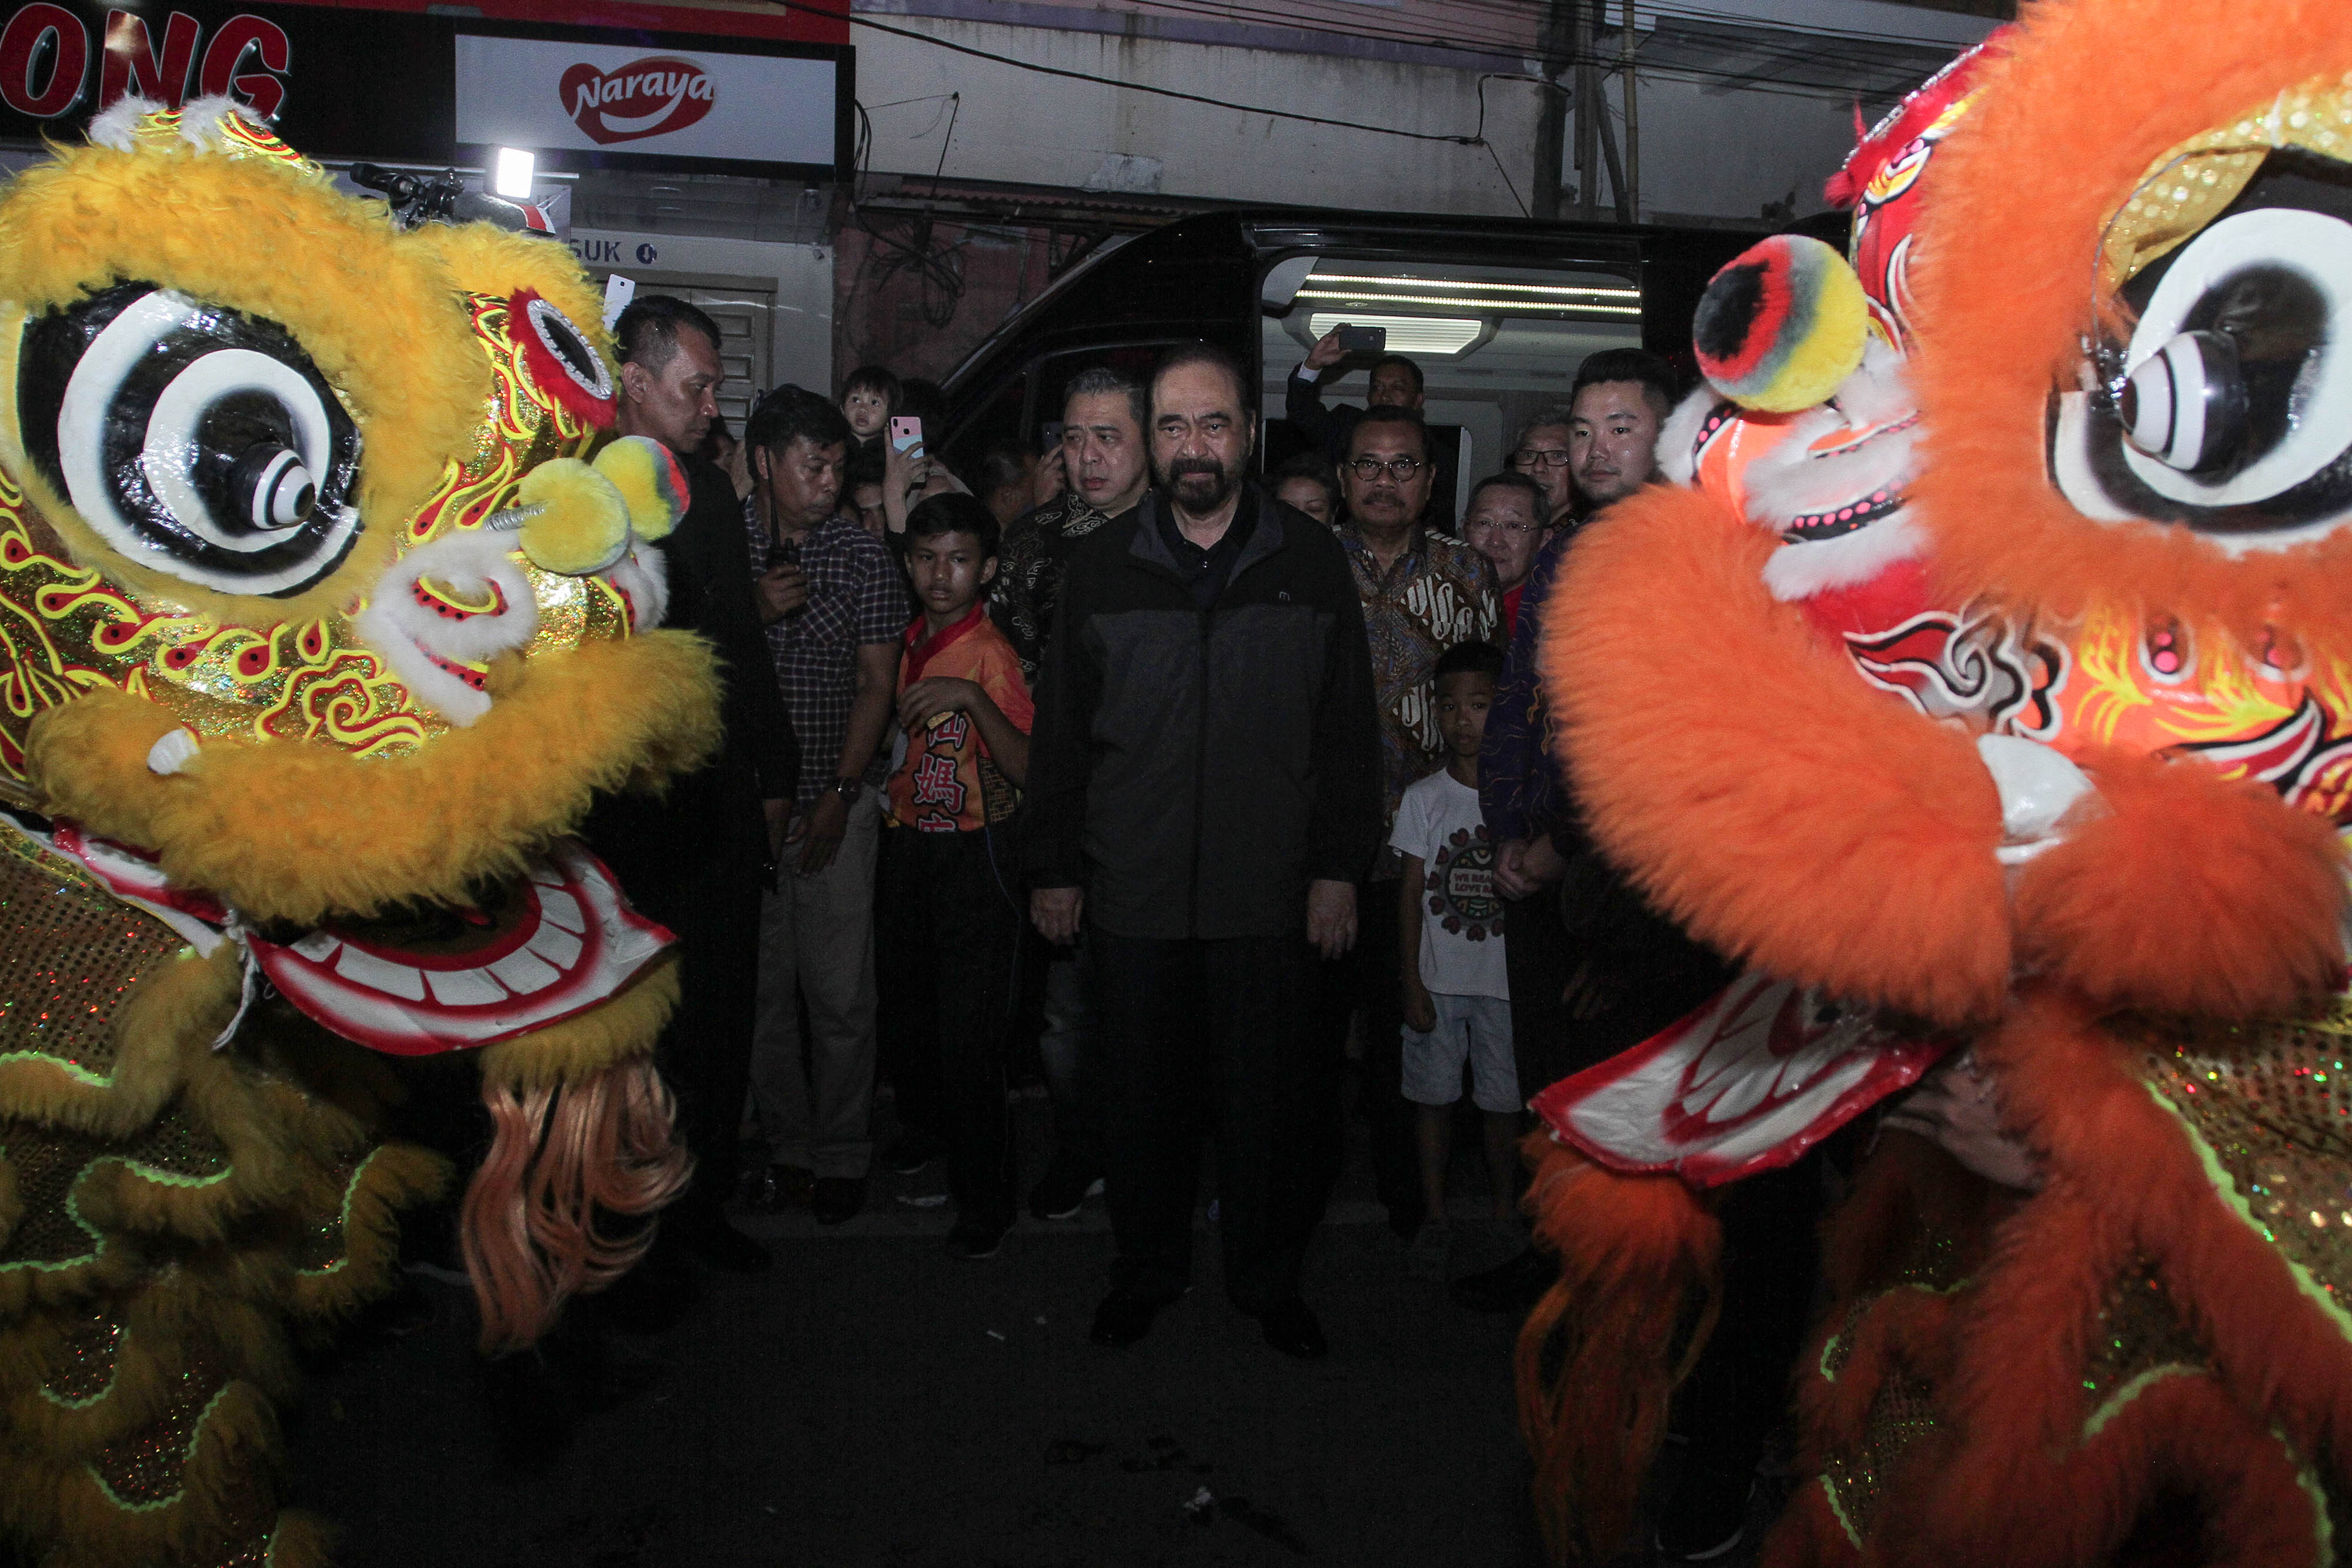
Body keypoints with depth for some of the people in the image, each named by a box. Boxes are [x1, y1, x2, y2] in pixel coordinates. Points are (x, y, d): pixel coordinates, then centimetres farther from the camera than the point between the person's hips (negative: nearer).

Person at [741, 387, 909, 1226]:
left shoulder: (864, 554, 2)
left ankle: (841, 1156, 16)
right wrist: (754, 612, -13)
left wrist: (839, 795, -6)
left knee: (840, 993, 1)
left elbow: (876, 684, 1)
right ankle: (788, 1146, 22)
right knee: (760, 987, 7)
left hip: (835, 798, -1)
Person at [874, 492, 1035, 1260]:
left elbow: (1027, 769, -22)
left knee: (967, 1037, -4)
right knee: (906, 1024, 14)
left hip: (974, 856, -7)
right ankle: (932, 1154, 36)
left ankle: (985, 1200, 11)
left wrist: (973, 698, -31)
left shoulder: (990, 653, -13)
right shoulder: (907, 644, 9)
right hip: (907, 846, 7)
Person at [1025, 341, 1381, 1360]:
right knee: (1141, 1088, 11)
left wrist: (1339, 868, -1)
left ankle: (1269, 1279, 27)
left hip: (1267, 890, -1)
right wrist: (1053, 867, 5)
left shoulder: (1310, 561, 4)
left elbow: (1349, 729, 4)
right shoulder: (1102, 566, 7)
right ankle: (1145, 1271, 30)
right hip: (1132, 886, 1)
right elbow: (1061, 730, 8)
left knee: (1268, 1093, 8)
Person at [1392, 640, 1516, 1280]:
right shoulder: (1423, 798, -2)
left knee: (1502, 1101, 8)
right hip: (1437, 980, 1)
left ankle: (1504, 1216, 25)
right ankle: (1435, 1216, 23)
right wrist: (1411, 983, -4)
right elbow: (1411, 892, 0)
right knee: (1433, 1096, 8)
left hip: (1504, 980, -1)